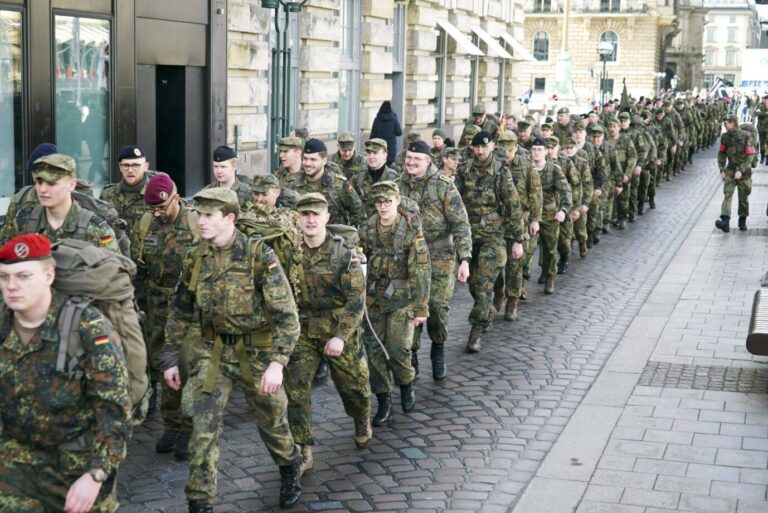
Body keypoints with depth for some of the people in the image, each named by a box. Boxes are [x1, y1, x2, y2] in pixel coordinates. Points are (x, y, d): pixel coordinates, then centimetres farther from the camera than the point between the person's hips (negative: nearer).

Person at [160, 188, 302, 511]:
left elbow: (286, 313, -18)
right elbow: (180, 312, 11)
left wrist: (277, 362, -27)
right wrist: (170, 357, 10)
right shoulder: (195, 259, -1)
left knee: (271, 420, 16)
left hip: (255, 351, -3)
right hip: (211, 353, 3)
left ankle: (289, 471, 45)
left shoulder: (259, 256, -16)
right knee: (203, 427, -5)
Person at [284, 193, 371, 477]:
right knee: (295, 388, -7)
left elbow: (356, 297, -16)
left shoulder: (344, 252, -13)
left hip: (339, 327, -2)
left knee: (353, 384, 12)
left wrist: (340, 336, -24)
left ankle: (362, 422, 46)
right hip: (302, 329, 2)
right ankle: (302, 452, 2)